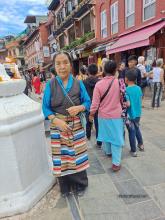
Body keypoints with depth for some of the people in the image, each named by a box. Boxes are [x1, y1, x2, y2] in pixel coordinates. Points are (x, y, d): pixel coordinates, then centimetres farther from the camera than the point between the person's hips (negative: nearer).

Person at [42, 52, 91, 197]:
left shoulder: (78, 84, -2)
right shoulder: (50, 85, -4)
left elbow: (87, 102, 2)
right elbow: (45, 107, -3)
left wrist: (79, 107, -20)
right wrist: (56, 120, -18)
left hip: (76, 126, 1)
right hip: (58, 126, 0)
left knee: (77, 155, 9)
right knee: (61, 156, 9)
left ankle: (80, 185, 35)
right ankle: (65, 187, 34)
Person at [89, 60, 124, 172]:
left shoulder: (99, 84, -13)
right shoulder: (119, 82, -12)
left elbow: (95, 102, -11)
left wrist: (92, 114, 5)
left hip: (103, 115, 2)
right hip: (116, 115, -1)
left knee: (105, 134, 22)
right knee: (116, 137, 7)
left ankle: (108, 151, 45)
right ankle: (116, 163, 9)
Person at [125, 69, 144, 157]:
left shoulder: (126, 90, -20)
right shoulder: (139, 88, -2)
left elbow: (128, 104, -25)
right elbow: (140, 100, 7)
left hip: (130, 115, -6)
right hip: (138, 113, 6)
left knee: (132, 132, 7)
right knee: (137, 128, 27)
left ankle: (133, 151, 21)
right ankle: (141, 144, 42)